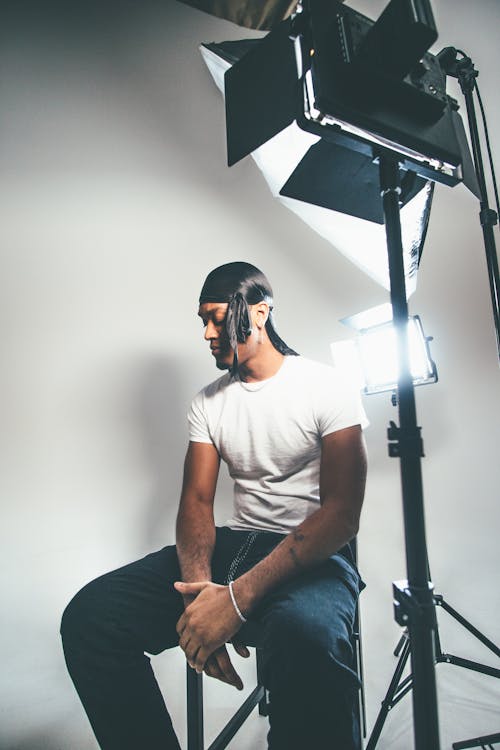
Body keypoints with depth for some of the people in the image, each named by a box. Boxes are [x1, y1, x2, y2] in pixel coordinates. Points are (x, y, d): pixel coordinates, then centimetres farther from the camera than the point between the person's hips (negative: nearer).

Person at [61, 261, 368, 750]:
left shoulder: (325, 387, -6)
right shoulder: (208, 402, 9)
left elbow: (343, 512, -15)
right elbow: (196, 502, 4)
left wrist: (239, 596, -25)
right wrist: (199, 586, -18)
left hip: (312, 553, -4)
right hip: (234, 542, 5)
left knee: (306, 633, -40)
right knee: (89, 616, -16)